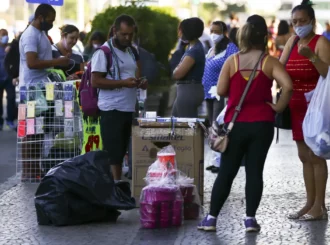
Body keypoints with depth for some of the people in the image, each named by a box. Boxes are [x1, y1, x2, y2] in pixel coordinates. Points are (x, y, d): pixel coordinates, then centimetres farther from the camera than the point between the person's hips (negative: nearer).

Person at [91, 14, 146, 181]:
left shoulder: (131, 52, 15)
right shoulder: (104, 52, -9)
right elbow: (95, 81, -15)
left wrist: (140, 82, 3)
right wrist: (123, 83, -22)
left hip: (129, 109, 8)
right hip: (112, 110, -8)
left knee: (121, 153, 10)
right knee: (113, 154, -7)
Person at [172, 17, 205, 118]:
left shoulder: (194, 50, -19)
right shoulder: (192, 46, 13)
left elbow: (177, 74, -22)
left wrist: (176, 69, -1)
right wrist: (179, 69, -5)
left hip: (189, 91, -10)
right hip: (186, 91, 10)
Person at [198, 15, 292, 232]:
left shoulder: (232, 61, -2)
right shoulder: (270, 62, -6)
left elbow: (221, 91, -3)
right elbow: (288, 86, -20)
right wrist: (279, 106, -6)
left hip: (236, 124, 1)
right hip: (262, 124, -1)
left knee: (226, 172, 7)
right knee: (255, 171, 5)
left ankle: (211, 218, 7)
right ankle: (250, 218, 3)